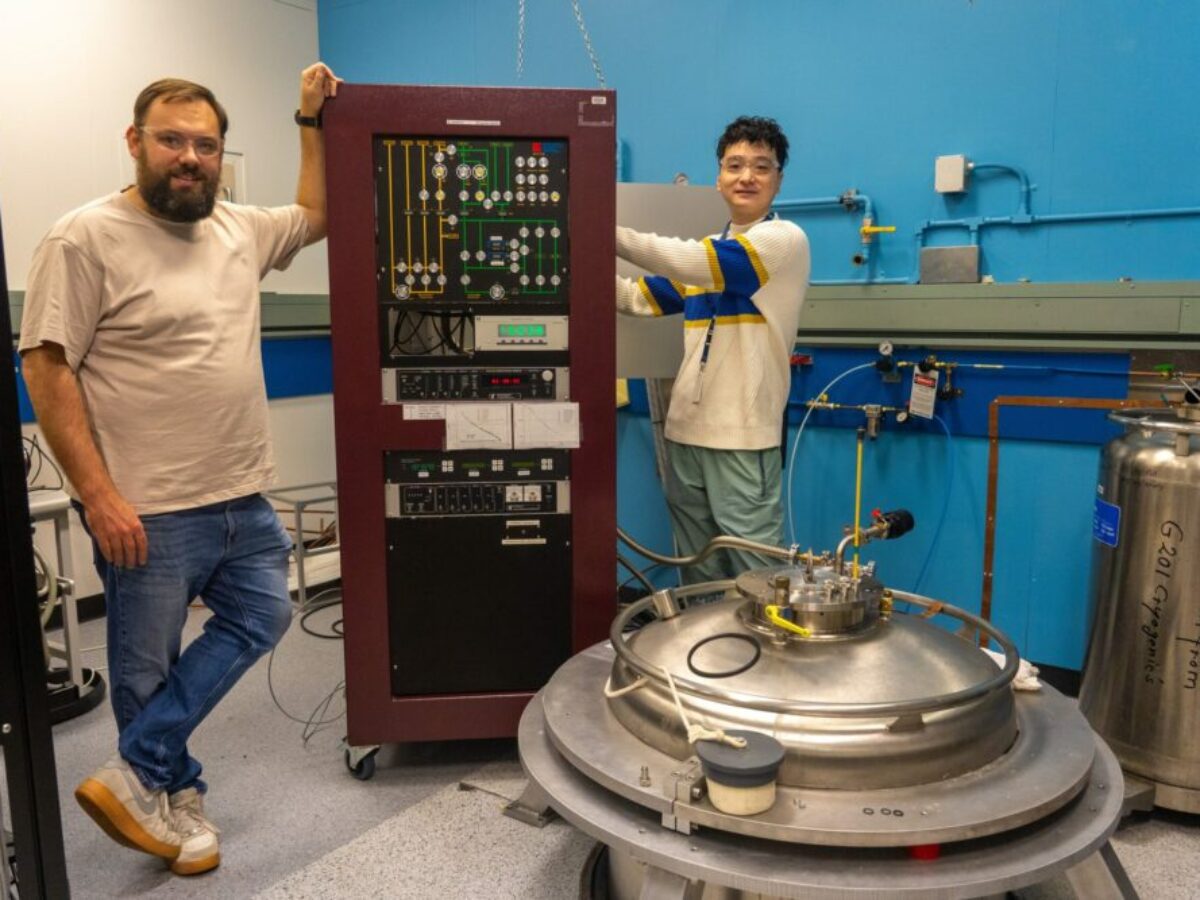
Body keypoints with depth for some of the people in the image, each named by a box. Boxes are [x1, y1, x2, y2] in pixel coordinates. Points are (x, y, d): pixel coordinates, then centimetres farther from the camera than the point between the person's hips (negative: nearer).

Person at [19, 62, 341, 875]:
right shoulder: (86, 239, -10)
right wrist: (98, 493, -18)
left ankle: (137, 777, 24)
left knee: (260, 622, 14)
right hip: (149, 512, -7)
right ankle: (175, 796, 31)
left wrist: (311, 120, 19)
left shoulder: (238, 229, 9)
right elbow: (46, 368, -12)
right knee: (149, 670, 8)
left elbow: (315, 217, 27)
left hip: (244, 500, 7)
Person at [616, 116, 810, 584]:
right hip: (686, 431, 7)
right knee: (699, 577, 15)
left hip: (743, 437, -7)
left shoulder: (785, 239, -7)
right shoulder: (708, 251, 16)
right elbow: (639, 298, 16)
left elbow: (685, 261, -20)